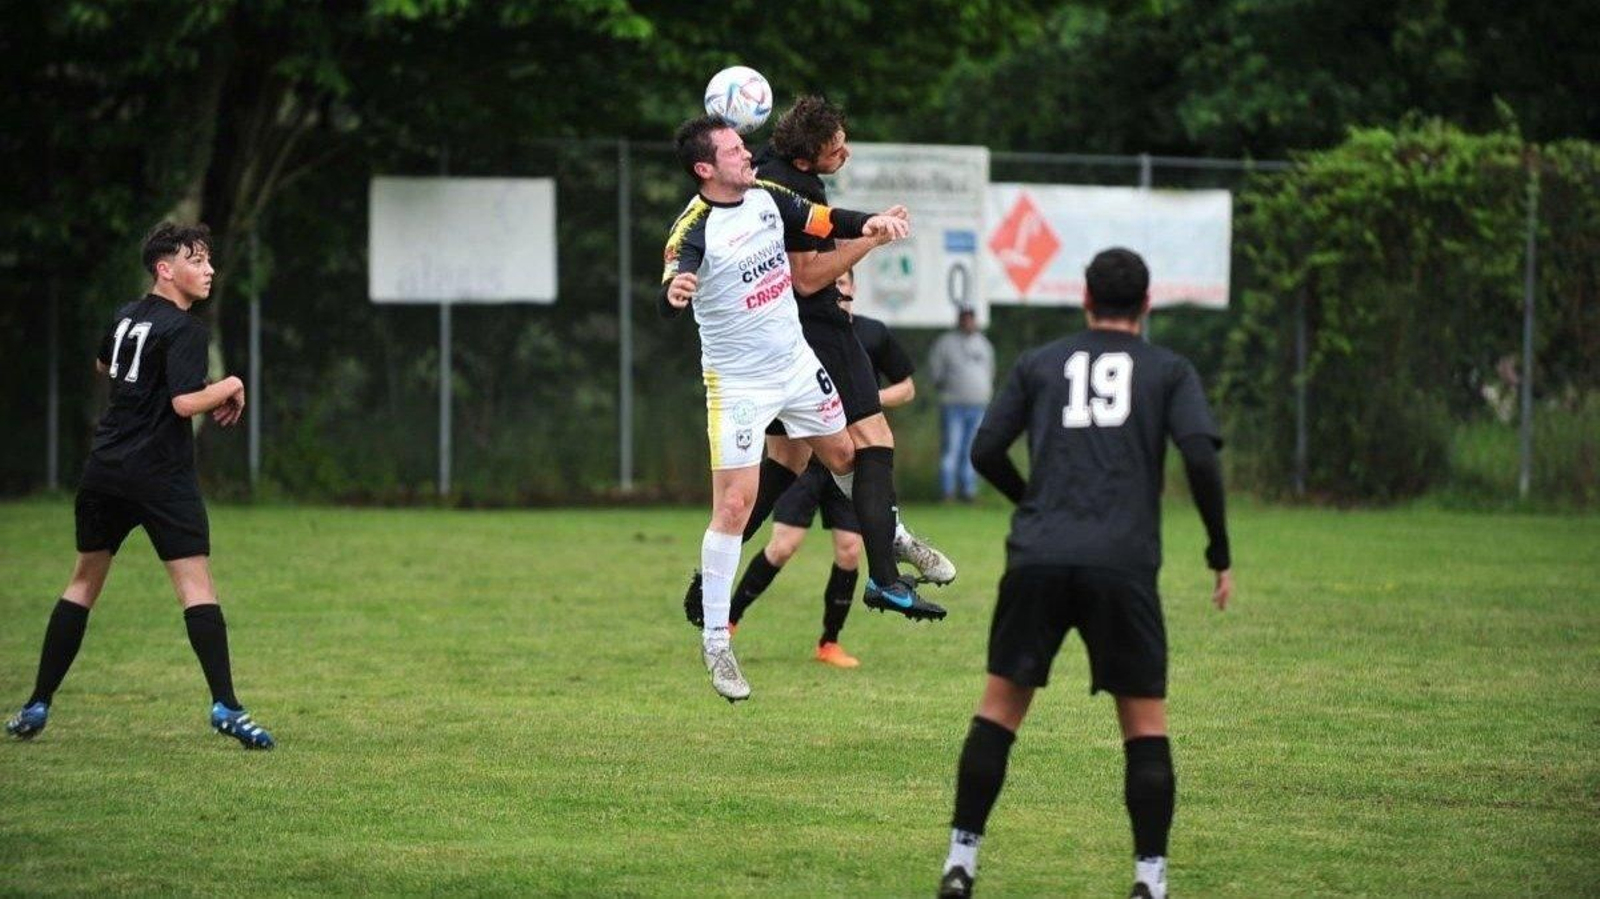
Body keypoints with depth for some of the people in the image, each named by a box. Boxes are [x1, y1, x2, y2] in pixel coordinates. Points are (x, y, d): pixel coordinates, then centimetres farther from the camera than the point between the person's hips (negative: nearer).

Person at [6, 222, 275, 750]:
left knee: (84, 581, 15)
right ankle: (224, 704, -17)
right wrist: (229, 388, -4)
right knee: (195, 582, -7)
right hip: (160, 473, -7)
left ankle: (38, 706, 14)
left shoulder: (126, 317, 12)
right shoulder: (184, 329, -12)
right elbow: (186, 403, -21)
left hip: (105, 469, 7)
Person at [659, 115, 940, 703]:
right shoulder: (693, 230, -24)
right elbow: (668, 299, -37)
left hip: (797, 363, 6)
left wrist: (869, 224, -9)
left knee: (845, 456, 22)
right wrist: (673, 292, -61)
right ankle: (714, 638, -3)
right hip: (737, 383, -6)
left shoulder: (767, 197, -3)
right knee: (734, 505, -10)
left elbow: (824, 222, 11)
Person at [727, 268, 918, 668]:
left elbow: (907, 388, 8)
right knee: (783, 546, -11)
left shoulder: (874, 335, 1)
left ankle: (829, 643, 12)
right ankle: (728, 620, 4)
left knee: (849, 551, -3)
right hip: (804, 456, -2)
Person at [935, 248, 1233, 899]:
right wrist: (1220, 554, 4)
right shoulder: (1169, 371, 10)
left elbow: (985, 451, 12)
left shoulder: (1038, 364, 16)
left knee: (1001, 704, 12)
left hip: (1038, 558, 1)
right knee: (1145, 719, 7)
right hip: (1124, 566, -1)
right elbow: (1201, 456, -4)